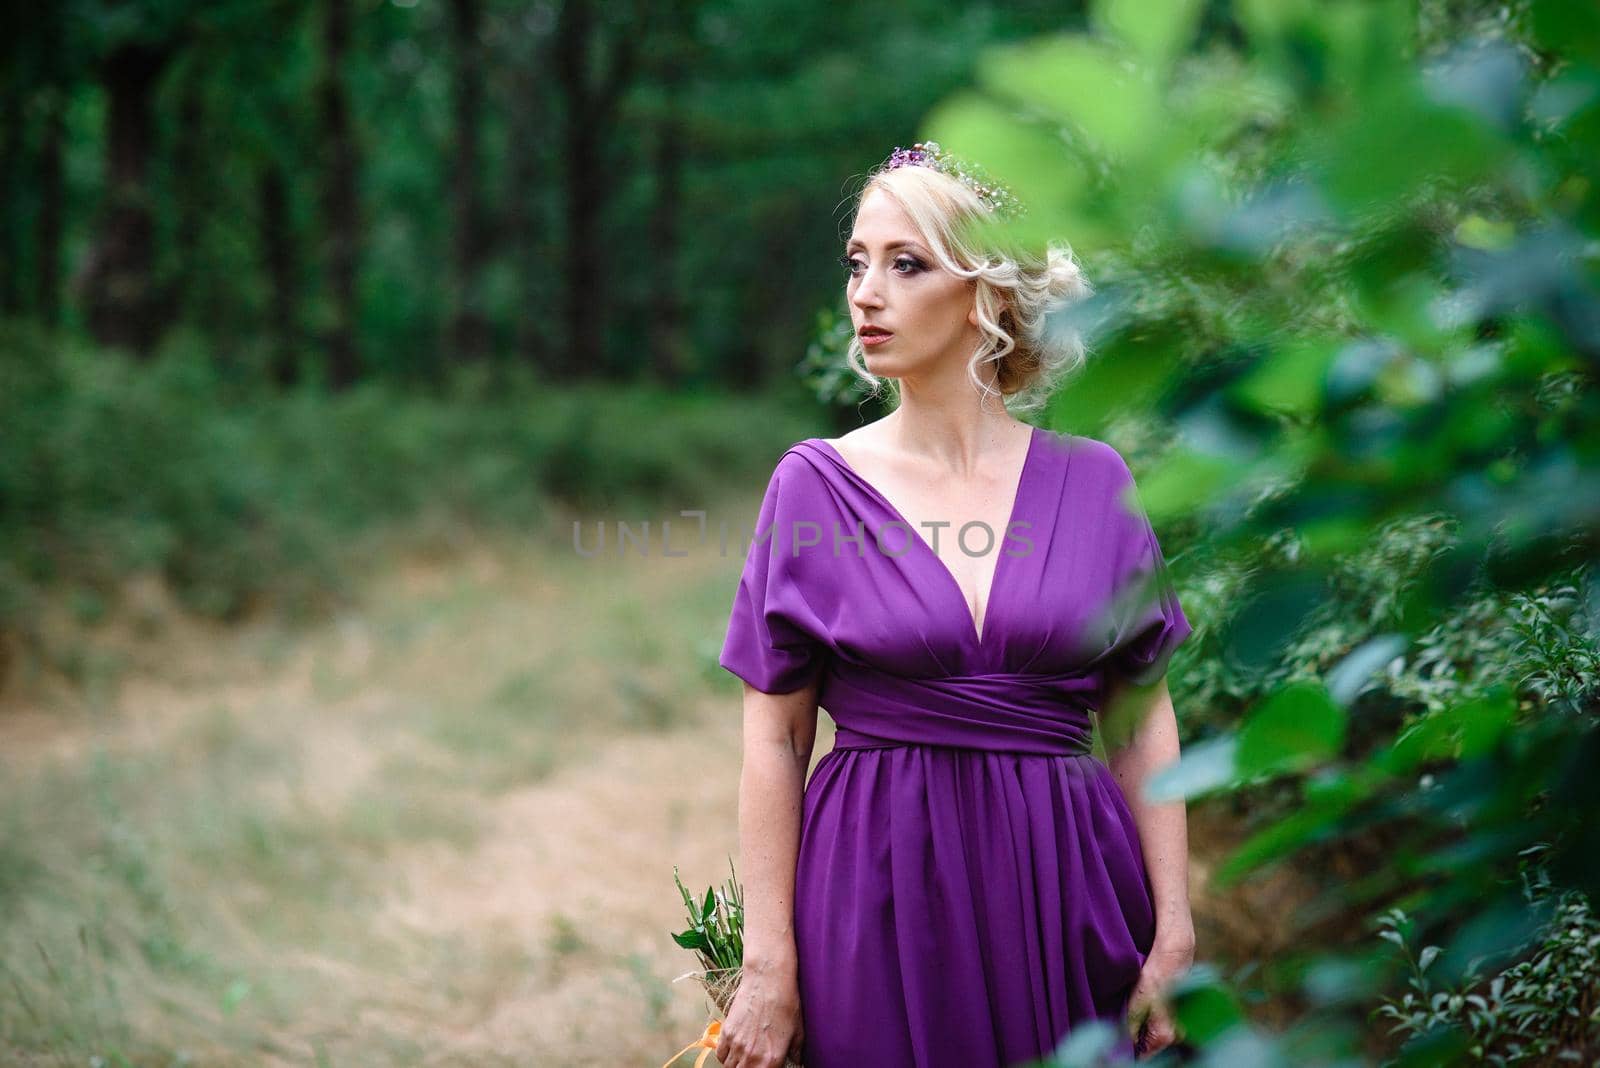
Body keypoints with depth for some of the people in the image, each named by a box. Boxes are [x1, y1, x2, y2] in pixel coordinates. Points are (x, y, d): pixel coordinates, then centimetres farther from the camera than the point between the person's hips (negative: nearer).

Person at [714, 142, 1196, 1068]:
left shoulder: (1093, 484, 2)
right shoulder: (816, 485, 0)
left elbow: (1144, 720, 4)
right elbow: (775, 740, 0)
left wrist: (1175, 933, -2)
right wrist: (768, 963, -6)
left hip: (1066, 890, 1)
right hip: (879, 902, -1)